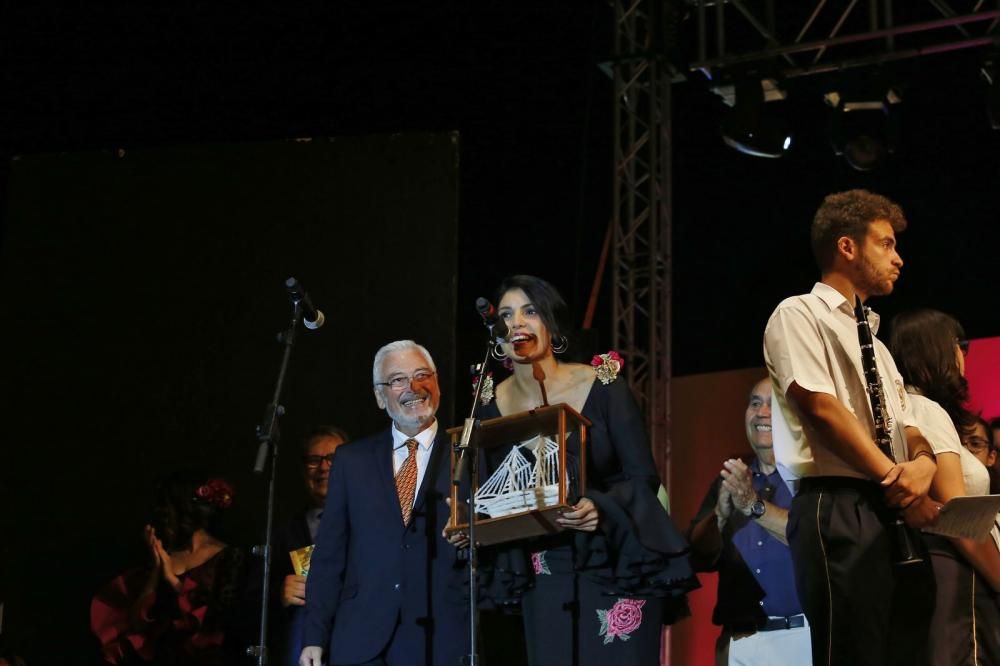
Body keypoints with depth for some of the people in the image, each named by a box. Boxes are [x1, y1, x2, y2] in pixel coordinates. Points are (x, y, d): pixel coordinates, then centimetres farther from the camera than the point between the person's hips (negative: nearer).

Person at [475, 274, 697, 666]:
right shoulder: (493, 406, 2)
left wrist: (599, 508, -27)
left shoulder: (603, 386, -8)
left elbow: (643, 477, -9)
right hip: (544, 580, 3)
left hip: (618, 569, -3)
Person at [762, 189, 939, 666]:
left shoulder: (875, 343, 29)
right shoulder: (799, 314, 3)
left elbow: (907, 429, 21)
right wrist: (896, 481, -11)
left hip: (898, 518, 8)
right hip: (838, 513, -8)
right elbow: (821, 409, -10)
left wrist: (923, 464, -4)